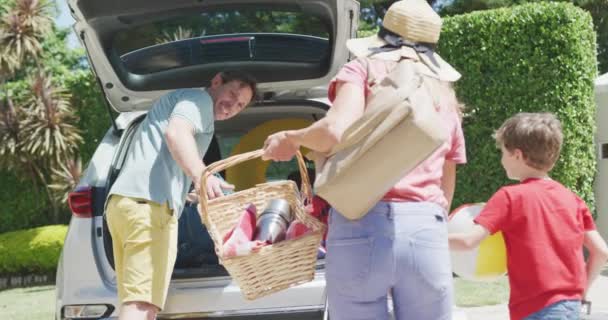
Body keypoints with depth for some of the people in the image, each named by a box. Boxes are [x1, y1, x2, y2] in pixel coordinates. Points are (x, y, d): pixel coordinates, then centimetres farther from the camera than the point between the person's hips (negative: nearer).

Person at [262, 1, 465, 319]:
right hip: (426, 232, 4)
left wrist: (291, 138, 8)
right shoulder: (447, 99, 24)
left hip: (362, 228, -3)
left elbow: (338, 130, -10)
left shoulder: (363, 70, 10)